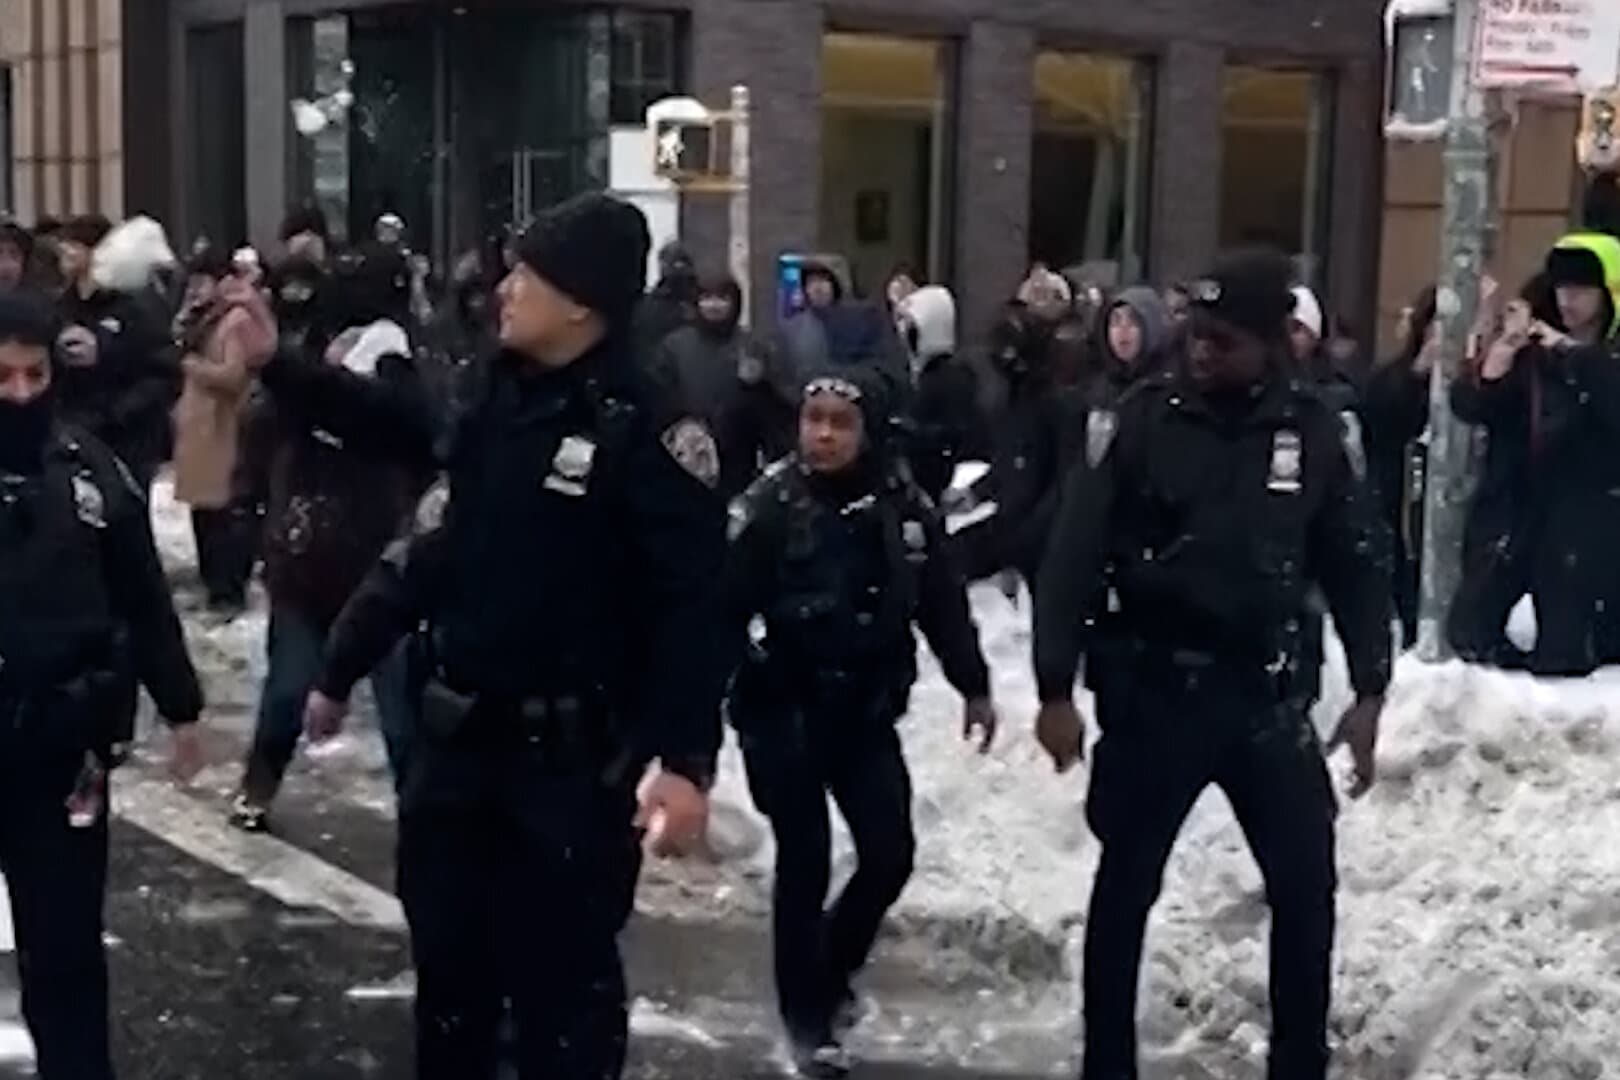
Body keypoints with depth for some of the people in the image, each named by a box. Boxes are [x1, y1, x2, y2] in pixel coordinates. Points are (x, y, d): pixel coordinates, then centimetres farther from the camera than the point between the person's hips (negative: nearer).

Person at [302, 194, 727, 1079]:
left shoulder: (645, 427, -15)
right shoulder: (496, 404, 7)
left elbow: (696, 602, -18)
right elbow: (432, 553, 15)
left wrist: (686, 757, -24)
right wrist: (341, 670, 19)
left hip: (572, 755, -7)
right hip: (458, 735, 7)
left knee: (562, 974, 2)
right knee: (447, 958, 19)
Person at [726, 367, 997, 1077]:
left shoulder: (904, 509, -1)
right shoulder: (769, 507, -11)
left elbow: (944, 602, 9)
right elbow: (725, 607, -15)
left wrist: (974, 687, 13)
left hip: (865, 712, 4)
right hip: (782, 711, -3)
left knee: (890, 855, 4)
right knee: (805, 863, 0)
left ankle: (833, 972, 32)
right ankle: (809, 1018, 17)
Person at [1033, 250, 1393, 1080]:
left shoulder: (1316, 432, -2)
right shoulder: (1139, 421, -9)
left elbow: (1359, 565, 7)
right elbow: (1072, 557, -8)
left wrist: (1369, 692, 2)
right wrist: (1056, 690, -11)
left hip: (1264, 693, 2)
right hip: (1151, 690, -2)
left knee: (1307, 888, 4)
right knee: (1126, 886, 9)